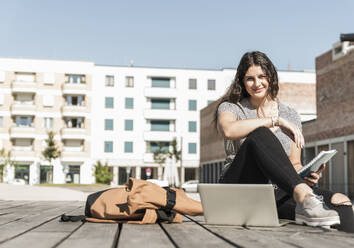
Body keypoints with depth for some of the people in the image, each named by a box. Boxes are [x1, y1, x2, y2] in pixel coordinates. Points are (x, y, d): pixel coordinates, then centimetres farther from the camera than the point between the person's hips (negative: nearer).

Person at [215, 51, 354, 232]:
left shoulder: (290, 116, 17)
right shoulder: (230, 107, 7)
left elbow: (295, 164, 17)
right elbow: (228, 131, -19)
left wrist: (306, 175, -7)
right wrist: (275, 120, -20)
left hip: (278, 194, 3)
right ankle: (304, 197, -46)